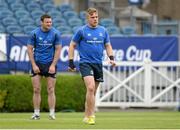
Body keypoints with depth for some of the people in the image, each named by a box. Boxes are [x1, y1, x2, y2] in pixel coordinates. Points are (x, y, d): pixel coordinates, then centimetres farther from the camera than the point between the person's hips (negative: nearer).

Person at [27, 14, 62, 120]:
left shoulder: (56, 33, -2)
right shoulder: (34, 33, -1)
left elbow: (58, 50, 0)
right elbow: (30, 49, 3)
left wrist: (53, 65, -8)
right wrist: (34, 65, -5)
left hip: (50, 64, -1)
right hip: (37, 64, 1)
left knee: (51, 90, -2)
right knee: (36, 90, -1)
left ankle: (52, 113, 3)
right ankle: (36, 113, 5)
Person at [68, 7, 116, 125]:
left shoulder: (103, 31, 10)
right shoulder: (82, 31, -1)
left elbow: (108, 45, 18)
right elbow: (72, 46, 4)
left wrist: (111, 58, 1)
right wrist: (71, 62, -1)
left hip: (98, 64, 5)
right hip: (85, 63, -5)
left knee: (93, 92, 8)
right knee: (91, 87, -21)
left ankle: (87, 116, 21)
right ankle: (91, 116, -18)